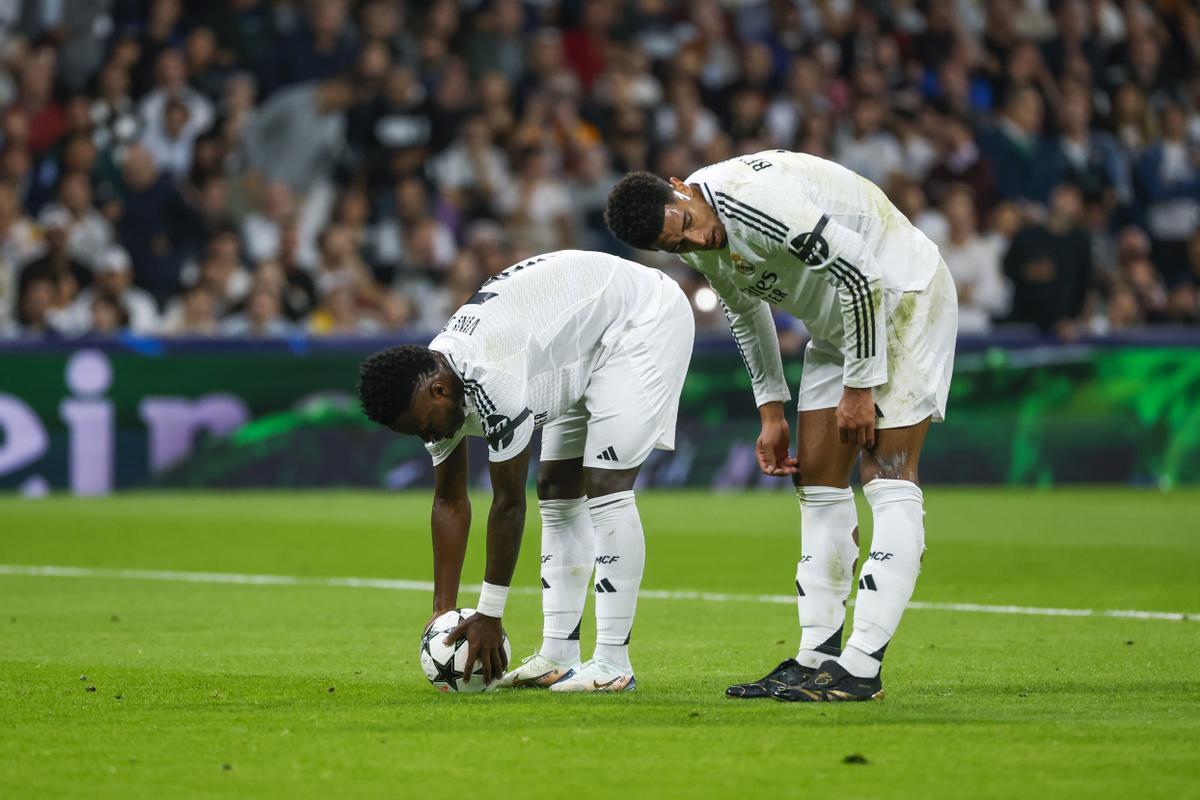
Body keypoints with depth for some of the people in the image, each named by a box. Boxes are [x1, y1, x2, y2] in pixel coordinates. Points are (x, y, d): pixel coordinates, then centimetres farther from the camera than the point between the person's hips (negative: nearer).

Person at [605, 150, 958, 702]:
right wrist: (771, 412, 13)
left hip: (900, 298, -9)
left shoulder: (756, 201, -32)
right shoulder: (702, 243, -3)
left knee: (888, 479, -14)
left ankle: (861, 667, -20)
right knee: (818, 484, 6)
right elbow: (747, 309, 15)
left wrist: (860, 387, -20)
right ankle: (818, 656, 8)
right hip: (836, 324, 9)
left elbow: (860, 276, -27)